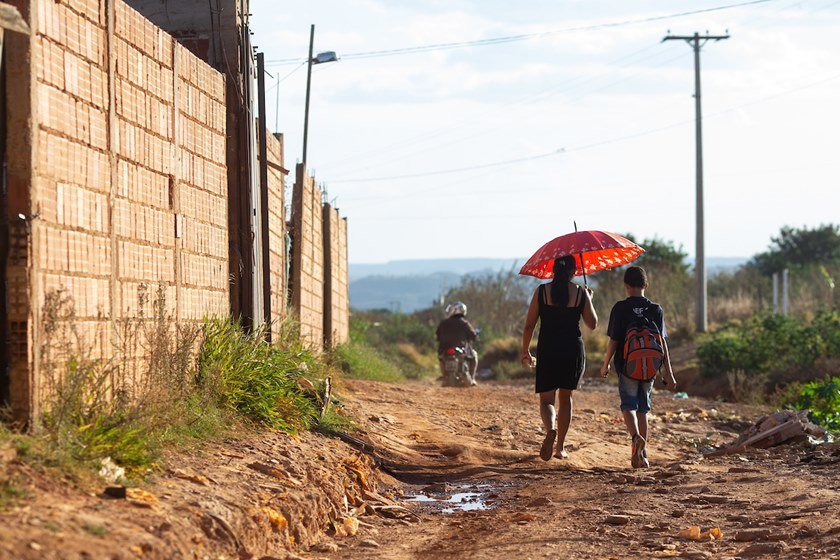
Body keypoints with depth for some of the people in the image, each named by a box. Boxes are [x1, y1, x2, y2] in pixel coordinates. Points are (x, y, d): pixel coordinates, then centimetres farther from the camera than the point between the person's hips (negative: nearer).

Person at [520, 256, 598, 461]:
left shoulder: (542, 291, -3)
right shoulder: (581, 293, -2)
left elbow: (529, 325, -1)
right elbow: (592, 324, 7)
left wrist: (524, 351, 11)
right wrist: (589, 300, 21)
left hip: (547, 350, -1)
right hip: (573, 350, 1)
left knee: (546, 400, 2)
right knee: (565, 398, 17)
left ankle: (550, 430, -30)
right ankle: (561, 448, 20)